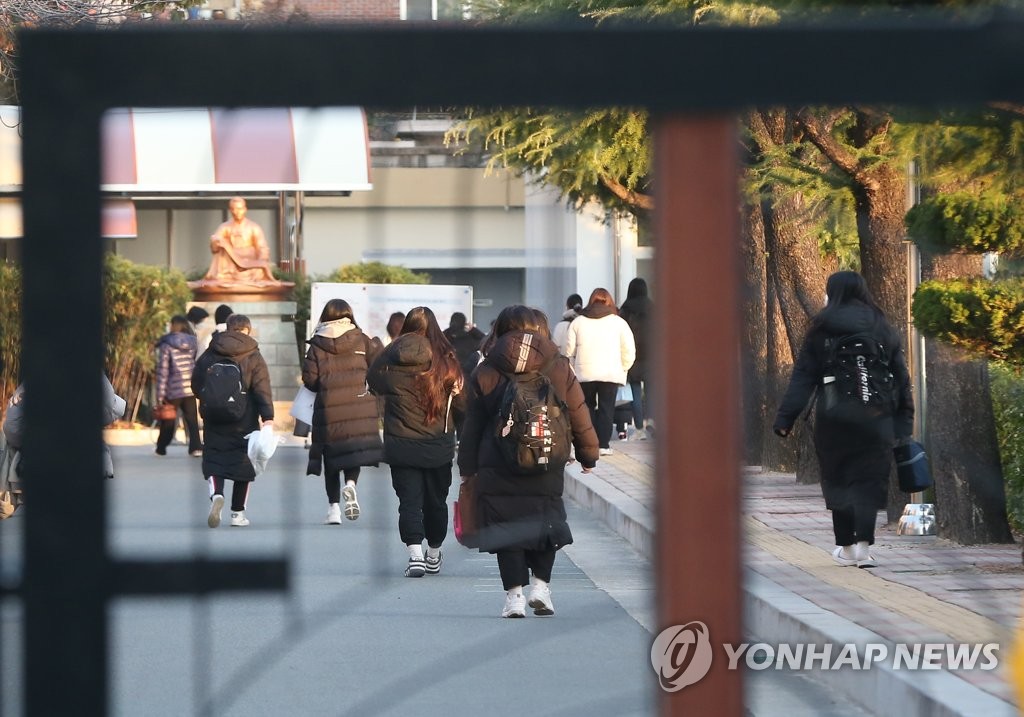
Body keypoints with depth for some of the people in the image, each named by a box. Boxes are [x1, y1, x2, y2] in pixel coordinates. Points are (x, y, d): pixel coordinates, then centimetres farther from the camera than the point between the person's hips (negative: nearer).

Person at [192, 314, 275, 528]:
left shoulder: (209, 355, 4)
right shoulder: (253, 357, -3)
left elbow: (196, 385, 10)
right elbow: (262, 390, -11)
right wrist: (268, 417, -16)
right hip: (244, 421, -1)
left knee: (213, 461, 5)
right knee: (243, 462, 10)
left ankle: (216, 494, -25)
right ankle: (238, 513, 10)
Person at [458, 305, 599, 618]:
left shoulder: (486, 373, 2)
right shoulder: (559, 368, 2)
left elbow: (473, 427, 5)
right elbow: (580, 418, 7)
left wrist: (468, 469, 12)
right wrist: (588, 455, 19)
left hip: (498, 471, -1)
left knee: (507, 530, 4)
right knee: (545, 524, 15)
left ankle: (514, 593, -1)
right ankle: (541, 583, 4)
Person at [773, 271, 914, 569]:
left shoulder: (821, 329, -2)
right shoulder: (882, 329, 7)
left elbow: (803, 376, -5)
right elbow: (901, 377, 8)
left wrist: (785, 418, -4)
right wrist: (904, 421, 12)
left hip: (834, 418, -1)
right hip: (875, 418, 1)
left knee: (838, 480, 11)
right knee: (869, 481, 2)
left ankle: (845, 547, 16)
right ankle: (864, 544, -13)